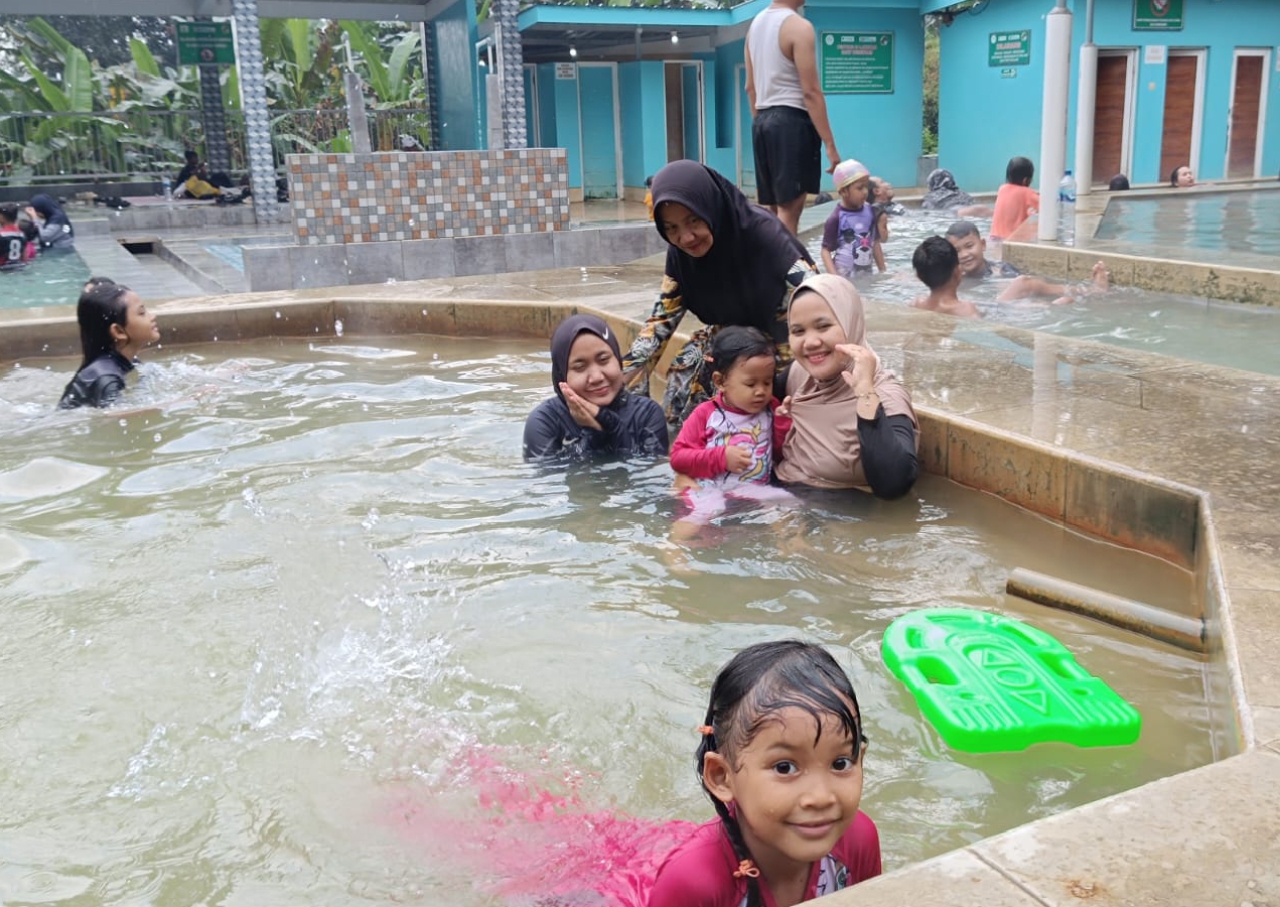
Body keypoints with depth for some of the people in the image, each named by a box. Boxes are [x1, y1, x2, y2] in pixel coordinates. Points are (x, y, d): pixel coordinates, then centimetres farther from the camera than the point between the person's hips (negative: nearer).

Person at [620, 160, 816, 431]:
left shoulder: (761, 233, -31)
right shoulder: (680, 252, -14)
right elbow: (662, 317, -6)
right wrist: (624, 376, -16)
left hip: (784, 331, -5)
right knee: (684, 374, -16)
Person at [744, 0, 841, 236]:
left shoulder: (756, 23, 13)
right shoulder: (799, 26, -11)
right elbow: (810, 91, -15)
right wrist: (830, 143, -13)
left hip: (763, 121, 8)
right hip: (792, 120, -8)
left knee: (771, 211, 11)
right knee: (789, 211, -8)